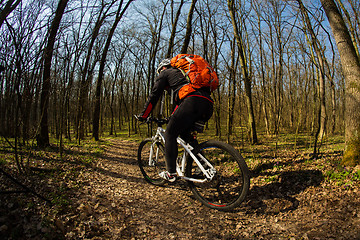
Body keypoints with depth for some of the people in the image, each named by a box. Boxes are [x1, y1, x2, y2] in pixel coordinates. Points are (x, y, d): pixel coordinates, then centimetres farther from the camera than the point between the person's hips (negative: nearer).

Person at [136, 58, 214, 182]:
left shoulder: (165, 73, 20)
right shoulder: (182, 73, 42)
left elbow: (154, 95, 14)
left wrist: (143, 115, 21)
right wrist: (173, 117, 51)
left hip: (193, 101, -8)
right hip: (208, 104, 8)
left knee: (170, 134, 2)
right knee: (185, 134, 24)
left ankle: (171, 174, 1)